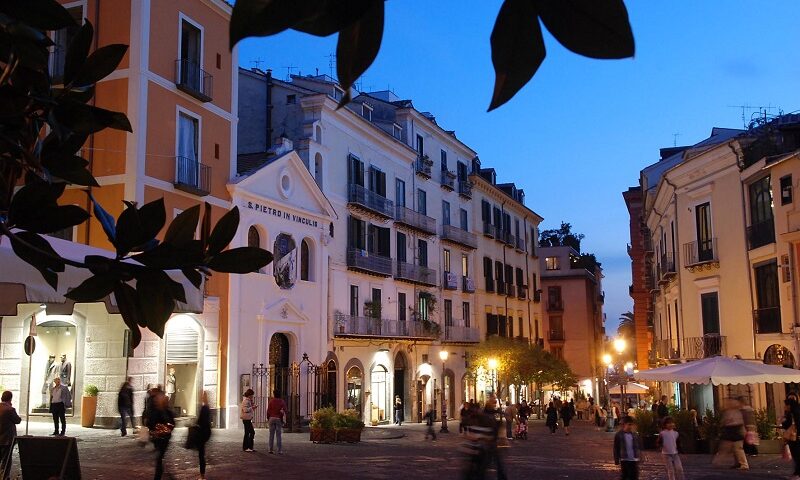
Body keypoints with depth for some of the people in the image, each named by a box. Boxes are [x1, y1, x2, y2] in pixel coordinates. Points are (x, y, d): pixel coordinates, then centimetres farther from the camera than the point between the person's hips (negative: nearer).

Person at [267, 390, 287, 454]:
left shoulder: (271, 401, 0)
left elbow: (268, 410, -1)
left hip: (272, 418, 1)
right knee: (278, 435, 0)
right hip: (279, 419, -1)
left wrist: (268, 418, 9)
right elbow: (284, 410, -6)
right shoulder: (282, 402, -1)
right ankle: (280, 450, -3)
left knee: (271, 435, 7)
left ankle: (271, 449, 8)